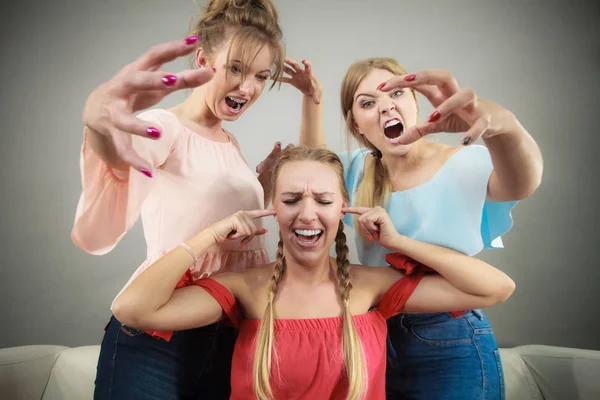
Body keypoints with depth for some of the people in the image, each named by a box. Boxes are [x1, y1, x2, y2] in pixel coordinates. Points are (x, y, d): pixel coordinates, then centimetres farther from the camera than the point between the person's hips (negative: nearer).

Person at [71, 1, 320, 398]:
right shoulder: (163, 127, -12)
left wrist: (265, 182, 9)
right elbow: (115, 181, -37)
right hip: (154, 342, -7)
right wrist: (101, 124, -57)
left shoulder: (232, 144, 11)